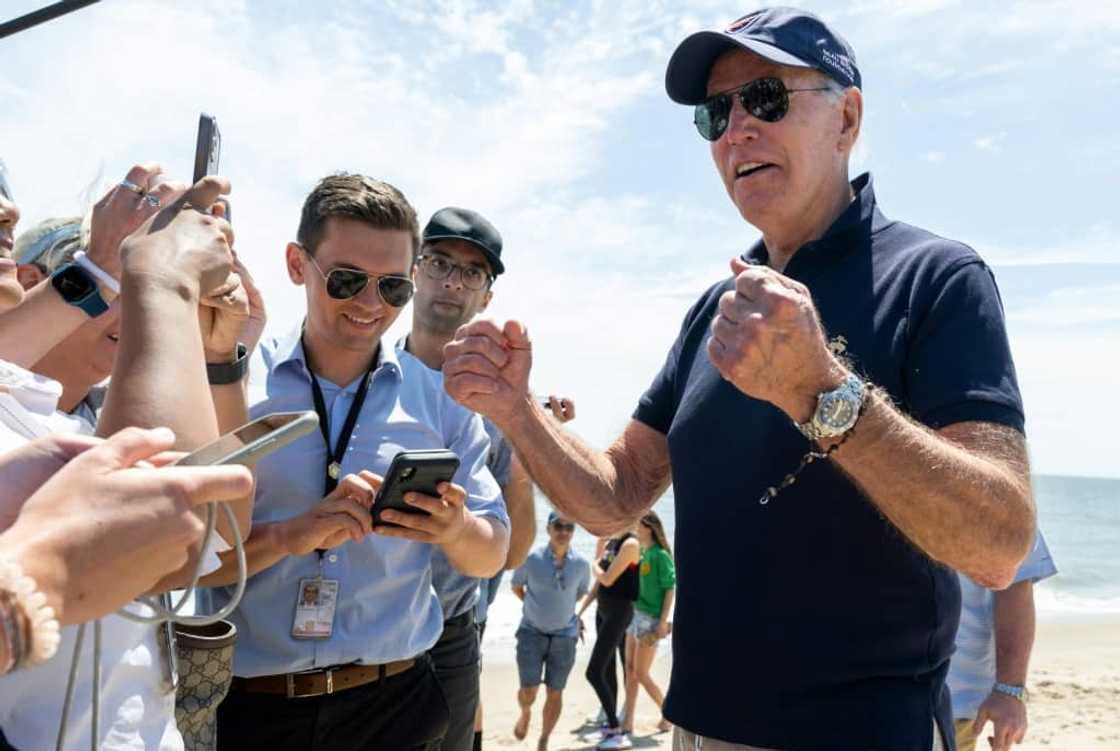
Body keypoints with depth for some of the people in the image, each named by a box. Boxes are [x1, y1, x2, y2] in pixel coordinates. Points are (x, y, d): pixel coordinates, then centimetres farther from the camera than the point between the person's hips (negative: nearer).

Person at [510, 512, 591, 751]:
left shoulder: (581, 564, -8)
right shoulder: (531, 558, -13)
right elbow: (516, 586, 5)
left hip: (565, 635, 2)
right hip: (532, 632, -1)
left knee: (555, 693, 7)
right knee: (529, 691, -7)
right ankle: (525, 714, 30)